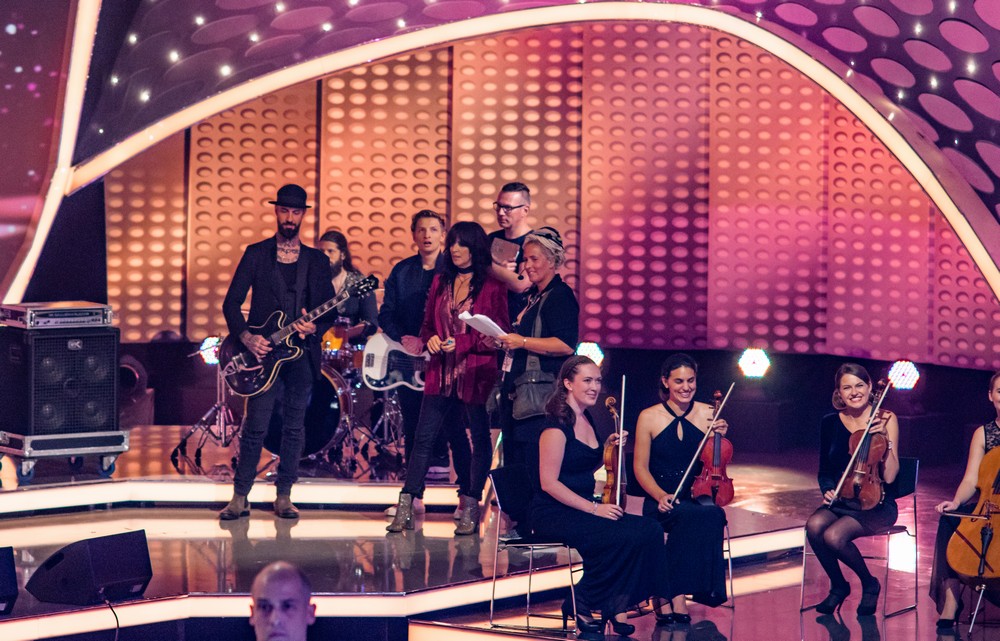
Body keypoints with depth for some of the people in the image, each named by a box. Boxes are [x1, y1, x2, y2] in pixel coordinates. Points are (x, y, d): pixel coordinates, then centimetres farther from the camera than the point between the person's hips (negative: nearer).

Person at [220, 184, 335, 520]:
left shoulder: (316, 260, 11)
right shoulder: (256, 253, 5)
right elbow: (231, 303, 2)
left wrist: (314, 328, -13)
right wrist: (246, 337, -13)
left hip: (301, 352, 2)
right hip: (262, 350, -2)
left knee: (294, 427, 4)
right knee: (255, 427, -5)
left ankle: (284, 496, 12)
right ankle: (240, 497, 2)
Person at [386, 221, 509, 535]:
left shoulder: (492, 285, -2)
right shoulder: (441, 282, 14)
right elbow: (427, 325, 20)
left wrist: (460, 343, -14)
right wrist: (431, 339, -3)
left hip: (477, 374, -4)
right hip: (442, 372, 4)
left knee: (479, 439, 3)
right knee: (424, 437, -2)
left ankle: (470, 509, 10)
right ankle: (406, 508, -4)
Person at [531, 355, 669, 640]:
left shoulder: (586, 419, 13)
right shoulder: (557, 424, -13)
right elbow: (549, 482, -18)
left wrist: (607, 448, 7)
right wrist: (593, 508, -20)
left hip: (582, 507, 9)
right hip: (554, 513, -9)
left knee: (649, 529, -13)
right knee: (621, 537, -29)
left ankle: (614, 608, -10)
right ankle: (582, 607, -9)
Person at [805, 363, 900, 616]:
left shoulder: (885, 419, -5)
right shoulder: (831, 423, 6)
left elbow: (889, 476, -10)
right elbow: (825, 471, 17)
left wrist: (885, 440, -21)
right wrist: (828, 490, -4)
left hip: (876, 505, -4)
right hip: (840, 501, 4)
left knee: (834, 535, -31)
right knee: (814, 525, -30)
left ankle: (870, 584, -2)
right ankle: (838, 585, -5)